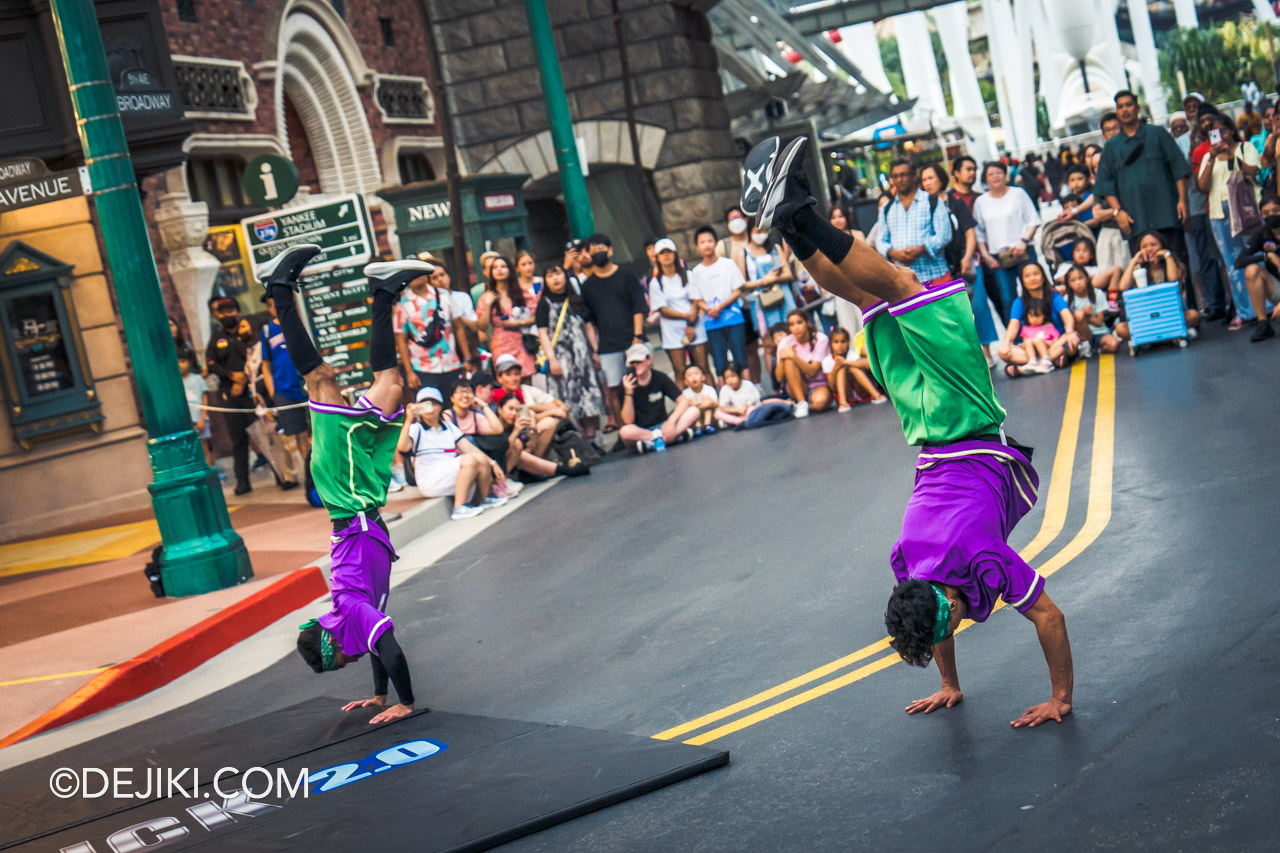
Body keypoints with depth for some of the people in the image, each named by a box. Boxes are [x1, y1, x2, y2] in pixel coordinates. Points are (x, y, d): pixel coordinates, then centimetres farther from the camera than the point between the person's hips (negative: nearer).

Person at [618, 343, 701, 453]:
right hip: (639, 430, -2)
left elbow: (683, 401, -5)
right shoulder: (628, 383, -5)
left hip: (662, 426, 2)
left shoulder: (660, 378, 1)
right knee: (625, 431, -38)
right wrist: (628, 393, -23)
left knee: (694, 411, -19)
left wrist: (671, 421, -22)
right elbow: (628, 421, -12)